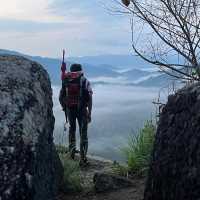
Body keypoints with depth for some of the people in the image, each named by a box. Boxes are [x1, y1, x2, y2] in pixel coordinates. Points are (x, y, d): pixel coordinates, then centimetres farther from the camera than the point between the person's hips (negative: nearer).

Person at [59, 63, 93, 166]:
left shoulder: (66, 81, 7)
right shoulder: (85, 81, -1)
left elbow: (60, 97, 8)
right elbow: (89, 98, -9)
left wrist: (64, 108, 23)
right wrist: (89, 113, -5)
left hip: (69, 109, 2)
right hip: (82, 109, -2)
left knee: (72, 128, 27)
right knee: (83, 133, 5)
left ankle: (72, 148, 17)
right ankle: (83, 158, 3)